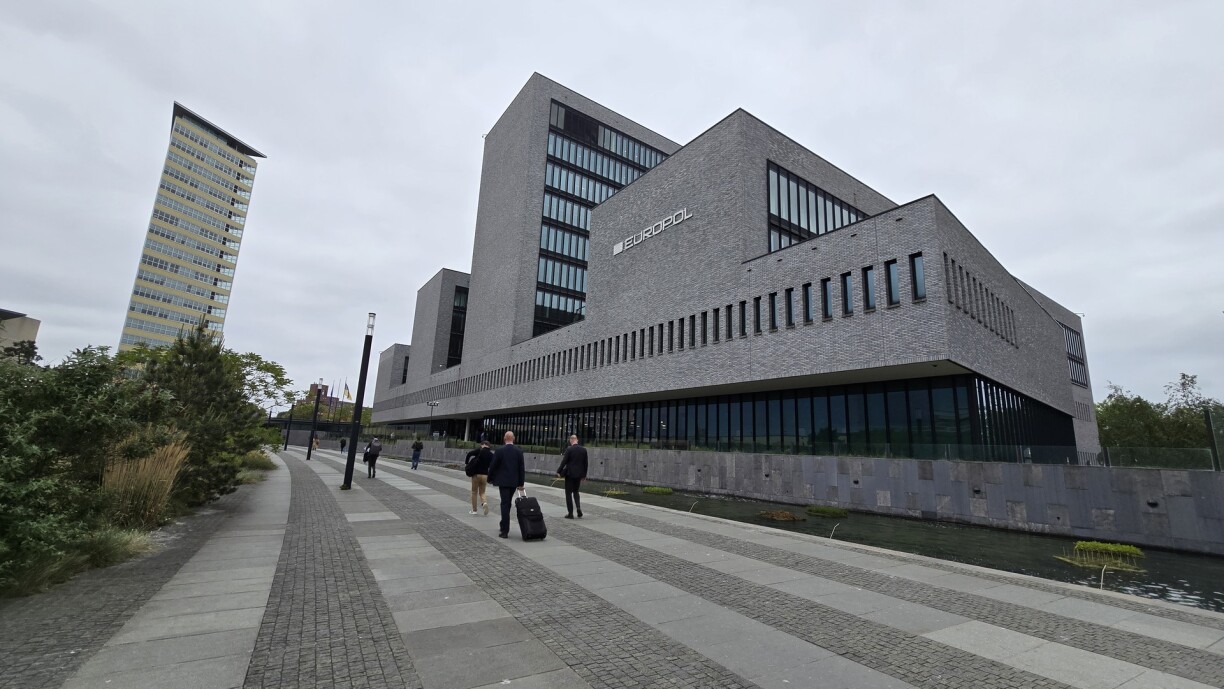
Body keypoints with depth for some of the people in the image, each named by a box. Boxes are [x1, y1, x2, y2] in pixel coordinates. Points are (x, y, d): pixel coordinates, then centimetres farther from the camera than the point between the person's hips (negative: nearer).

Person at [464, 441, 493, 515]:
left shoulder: (480, 450, -7)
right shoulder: (491, 454, 3)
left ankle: (474, 510, 15)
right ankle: (484, 502, -15)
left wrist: (466, 463, -5)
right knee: (482, 492, 16)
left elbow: (469, 454, -18)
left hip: (476, 474, -3)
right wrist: (490, 477, 14)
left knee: (474, 492, 12)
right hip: (485, 475, 3)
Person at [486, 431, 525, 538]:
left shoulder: (499, 450, -9)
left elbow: (493, 466, -6)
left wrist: (490, 479, 8)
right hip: (514, 482, 3)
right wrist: (521, 483, 7)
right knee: (507, 504, 19)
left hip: (503, 481, -3)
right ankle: (504, 526, 32)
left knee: (505, 505, -2)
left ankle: (505, 531, -5)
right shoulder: (519, 451, 0)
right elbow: (522, 468, 1)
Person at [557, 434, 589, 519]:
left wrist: (559, 471, -1)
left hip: (570, 474, -4)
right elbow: (585, 463, 6)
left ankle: (570, 513, 7)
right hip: (579, 474, 5)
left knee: (568, 493, 6)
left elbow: (564, 462, -12)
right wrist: (584, 475, 15)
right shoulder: (584, 450, 2)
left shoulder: (569, 449, -12)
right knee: (576, 491, 21)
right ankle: (578, 507, 0)